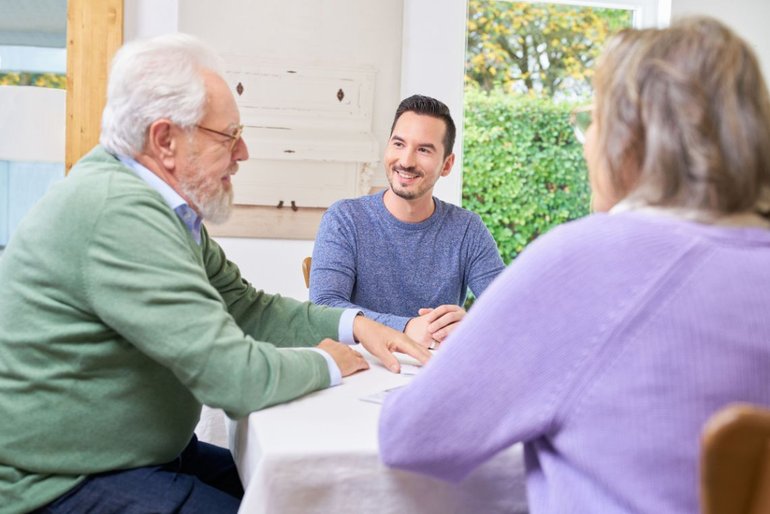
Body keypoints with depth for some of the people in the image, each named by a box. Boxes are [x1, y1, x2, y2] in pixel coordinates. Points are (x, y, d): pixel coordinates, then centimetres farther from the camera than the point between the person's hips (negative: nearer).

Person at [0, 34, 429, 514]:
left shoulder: (164, 205, 4)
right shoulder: (120, 209, -27)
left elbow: (246, 306, 11)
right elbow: (237, 376, -29)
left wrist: (352, 324, -1)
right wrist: (326, 363, -10)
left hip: (144, 450, 9)